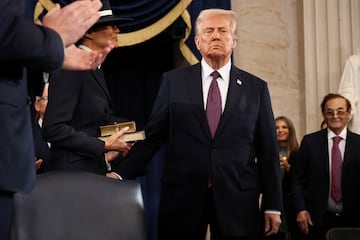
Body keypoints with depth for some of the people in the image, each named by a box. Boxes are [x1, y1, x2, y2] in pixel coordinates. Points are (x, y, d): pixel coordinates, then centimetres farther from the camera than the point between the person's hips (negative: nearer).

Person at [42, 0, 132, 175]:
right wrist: (103, 147, -18)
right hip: (73, 173, -9)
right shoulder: (71, 67, -15)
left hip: (94, 169, 9)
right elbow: (53, 129, -22)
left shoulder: (95, 68, 12)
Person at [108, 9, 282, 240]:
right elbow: (152, 135, 4)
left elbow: (268, 150, 6)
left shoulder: (256, 88, 6)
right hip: (182, 196, 0)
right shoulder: (174, 81, 5)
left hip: (238, 200, 1)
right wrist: (120, 173, -7)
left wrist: (273, 206, 4)